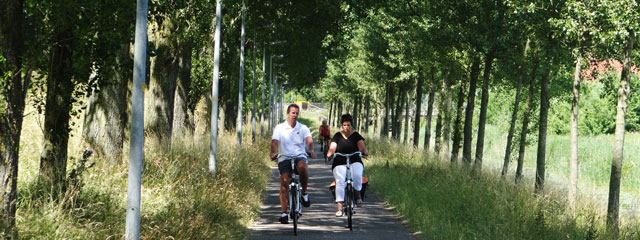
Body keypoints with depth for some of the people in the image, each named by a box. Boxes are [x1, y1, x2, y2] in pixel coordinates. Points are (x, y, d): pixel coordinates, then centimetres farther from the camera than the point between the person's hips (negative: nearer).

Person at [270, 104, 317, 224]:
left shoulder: (303, 128, 7)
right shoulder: (280, 128, 6)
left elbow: (309, 140, -8)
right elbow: (275, 142, -6)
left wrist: (311, 151, -30)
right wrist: (274, 152, -28)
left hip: (300, 156, 0)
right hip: (284, 158, 1)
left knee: (302, 167, -35)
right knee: (284, 182, -12)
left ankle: (304, 193, -13)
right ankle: (284, 213, -6)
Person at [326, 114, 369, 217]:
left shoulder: (356, 135, 11)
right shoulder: (338, 136, 11)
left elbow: (362, 146, -2)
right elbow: (332, 147, -1)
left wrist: (365, 152, -23)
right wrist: (329, 153, -21)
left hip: (355, 162, 0)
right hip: (340, 163, 0)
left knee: (357, 176, -32)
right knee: (340, 181, -22)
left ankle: (358, 195, -4)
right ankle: (339, 208, -23)